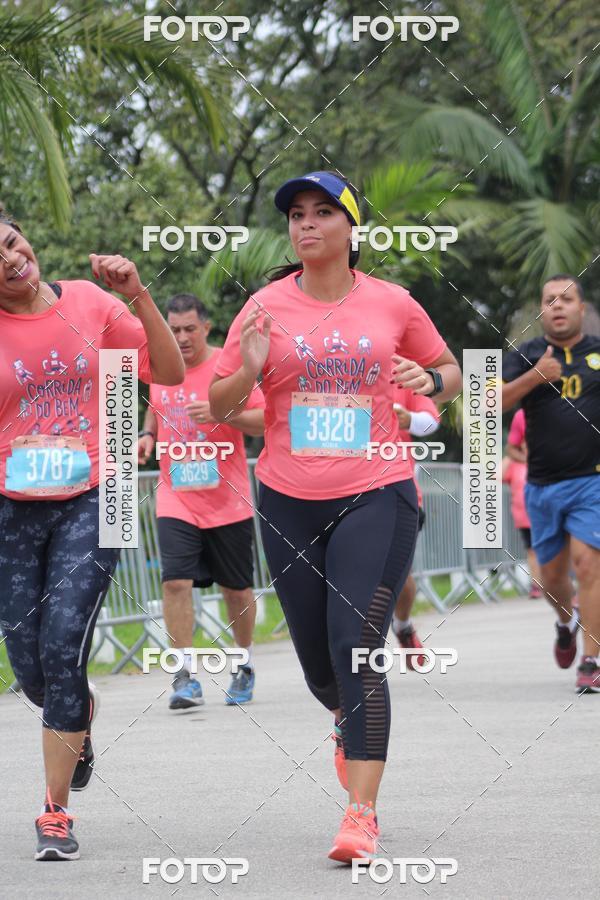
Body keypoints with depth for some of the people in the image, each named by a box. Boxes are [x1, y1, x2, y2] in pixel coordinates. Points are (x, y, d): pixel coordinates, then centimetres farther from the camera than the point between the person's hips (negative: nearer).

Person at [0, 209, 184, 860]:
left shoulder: (90, 303, 1)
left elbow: (169, 373, 3)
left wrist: (138, 294, -6)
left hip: (89, 502, -1)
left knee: (61, 649, -16)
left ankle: (56, 813, -7)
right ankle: (78, 717, 45)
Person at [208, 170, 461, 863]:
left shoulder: (393, 305, 1)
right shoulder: (265, 308, 1)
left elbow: (450, 373, 15)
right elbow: (217, 404, 5)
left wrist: (429, 380, -8)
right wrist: (248, 371, -16)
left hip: (376, 497, -2)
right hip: (289, 502, 2)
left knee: (357, 650, -15)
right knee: (317, 659, 12)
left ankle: (361, 813, -14)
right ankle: (350, 725, 48)